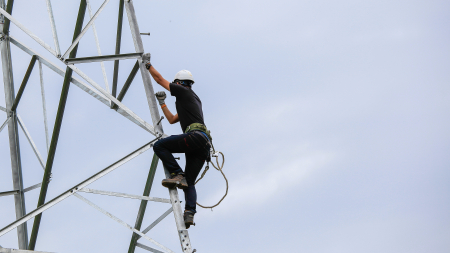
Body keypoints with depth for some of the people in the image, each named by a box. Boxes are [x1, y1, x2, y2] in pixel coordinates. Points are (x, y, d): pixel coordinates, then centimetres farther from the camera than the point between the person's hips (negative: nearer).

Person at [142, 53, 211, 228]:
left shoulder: (183, 91, 10)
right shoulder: (194, 99, 36)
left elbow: (160, 79, 16)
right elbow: (172, 120, 44)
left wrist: (147, 64, 28)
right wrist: (162, 103, 46)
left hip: (195, 135, -9)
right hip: (204, 143, 9)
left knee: (159, 146, -3)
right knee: (189, 182, 4)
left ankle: (177, 174, -12)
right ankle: (190, 213, -15)